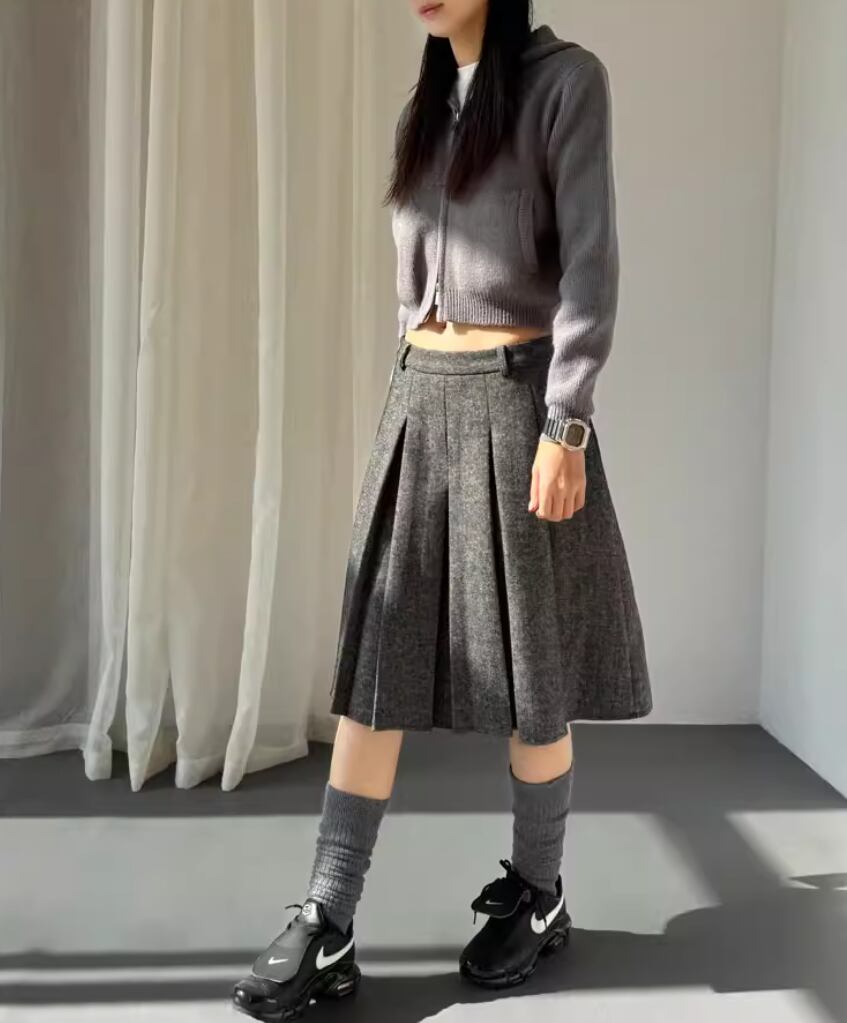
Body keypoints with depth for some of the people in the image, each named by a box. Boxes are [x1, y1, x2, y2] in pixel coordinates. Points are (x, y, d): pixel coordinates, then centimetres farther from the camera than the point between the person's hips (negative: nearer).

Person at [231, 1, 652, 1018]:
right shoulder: (423, 108, 17)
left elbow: (590, 264, -11)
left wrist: (566, 425, -18)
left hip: (512, 399, -6)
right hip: (418, 402, 6)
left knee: (526, 673, 4)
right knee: (375, 665, 0)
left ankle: (538, 896, 23)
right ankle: (326, 927, 4)